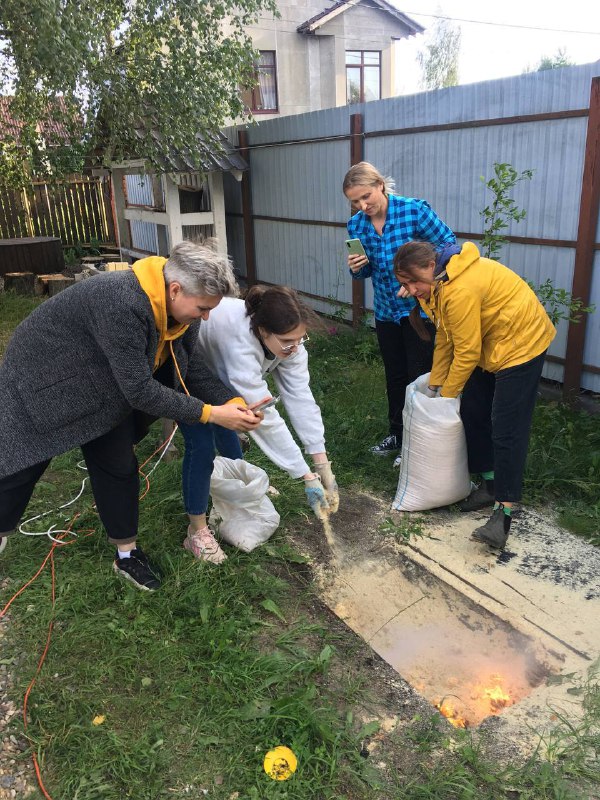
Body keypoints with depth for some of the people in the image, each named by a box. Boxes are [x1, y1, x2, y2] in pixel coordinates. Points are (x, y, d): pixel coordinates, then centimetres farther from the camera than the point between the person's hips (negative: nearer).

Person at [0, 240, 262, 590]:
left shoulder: (179, 306, -16)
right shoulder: (122, 304, -41)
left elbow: (192, 367, -6)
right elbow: (139, 389, -36)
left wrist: (232, 401, -21)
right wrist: (210, 414, -31)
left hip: (103, 389, 7)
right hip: (44, 381, -7)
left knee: (119, 468, 7)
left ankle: (128, 553, 23)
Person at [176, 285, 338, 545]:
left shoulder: (287, 338, -25)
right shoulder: (240, 342, -46)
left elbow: (300, 398, -26)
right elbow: (265, 418, -44)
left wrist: (323, 466, -29)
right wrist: (308, 477, -41)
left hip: (212, 364, 7)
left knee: (225, 426, 16)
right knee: (201, 443, -13)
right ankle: (197, 530, 4)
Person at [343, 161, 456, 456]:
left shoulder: (414, 210, -16)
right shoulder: (356, 225, -1)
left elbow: (448, 242, -11)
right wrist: (357, 269, -14)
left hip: (418, 308, -5)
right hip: (386, 311, 5)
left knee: (420, 377, 2)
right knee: (395, 376, 17)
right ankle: (398, 434, 34)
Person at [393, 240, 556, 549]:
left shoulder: (460, 289, -32)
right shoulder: (435, 282, -2)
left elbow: (467, 352, -25)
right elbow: (444, 337, 5)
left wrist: (447, 394, -12)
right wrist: (434, 384, 5)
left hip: (520, 343, -10)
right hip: (489, 345, 10)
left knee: (506, 427, -12)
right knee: (473, 413, 12)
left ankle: (504, 510, -5)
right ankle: (491, 485, 25)